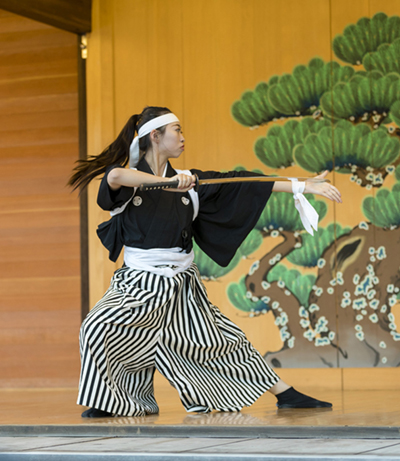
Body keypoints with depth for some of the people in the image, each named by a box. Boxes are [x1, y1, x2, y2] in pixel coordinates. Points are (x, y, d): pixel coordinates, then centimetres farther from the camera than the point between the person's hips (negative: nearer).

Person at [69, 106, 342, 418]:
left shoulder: (190, 181, 5)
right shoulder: (129, 179, -7)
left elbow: (244, 185, 4)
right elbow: (115, 176, -33)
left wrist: (306, 186, 1)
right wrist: (168, 182, -39)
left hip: (182, 286, 3)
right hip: (140, 284, -3)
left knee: (228, 343, 8)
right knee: (98, 328, -24)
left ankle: (286, 395, 17)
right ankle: (107, 402, -5)